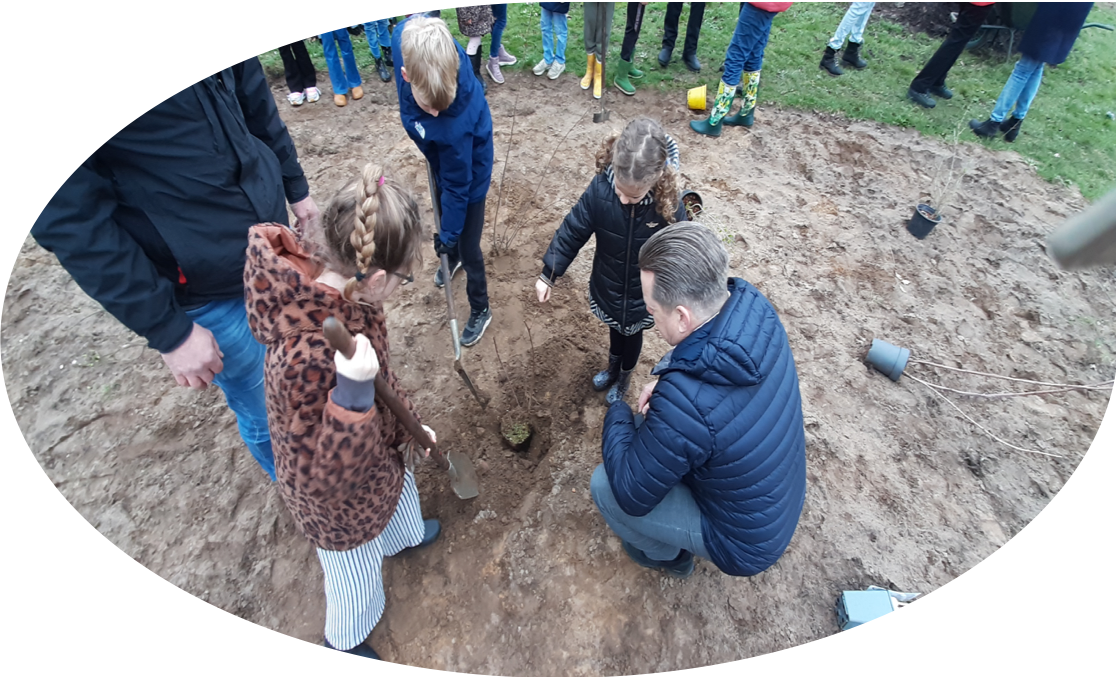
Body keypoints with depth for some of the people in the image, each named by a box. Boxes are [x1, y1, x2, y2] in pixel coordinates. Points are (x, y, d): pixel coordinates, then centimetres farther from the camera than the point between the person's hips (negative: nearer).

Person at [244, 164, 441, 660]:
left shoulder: (330, 286, -20)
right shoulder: (309, 359, -46)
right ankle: (343, 639, 60)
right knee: (356, 572, 24)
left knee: (400, 490, 37)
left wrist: (408, 423, 10)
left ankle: (404, 536, 74)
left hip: (377, 456, 7)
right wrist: (353, 396, -48)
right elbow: (322, 477, -33)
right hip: (339, 501, -6)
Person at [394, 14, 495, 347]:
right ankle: (453, 259, 63)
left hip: (469, 173, -7)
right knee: (445, 220, 30)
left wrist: (449, 233, -17)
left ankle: (480, 311, 33)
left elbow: (458, 185, -29)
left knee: (468, 248, 8)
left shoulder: (456, 123, -44)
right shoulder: (408, 38, -30)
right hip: (441, 161, 7)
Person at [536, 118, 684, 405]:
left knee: (632, 334, 26)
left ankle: (624, 378, 57)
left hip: (643, 296, -1)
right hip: (608, 287, 2)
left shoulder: (669, 205, -30)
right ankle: (613, 367, 62)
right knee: (615, 328, 30)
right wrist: (548, 275, -10)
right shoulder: (600, 187, -27)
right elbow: (572, 231, -15)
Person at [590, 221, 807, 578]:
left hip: (747, 542, -7)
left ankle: (666, 554, 28)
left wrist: (616, 413, -10)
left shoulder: (685, 403, -42)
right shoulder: (752, 305, -21)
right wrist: (666, 379, -10)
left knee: (603, 484, -2)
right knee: (648, 426, 16)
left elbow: (632, 496, -24)